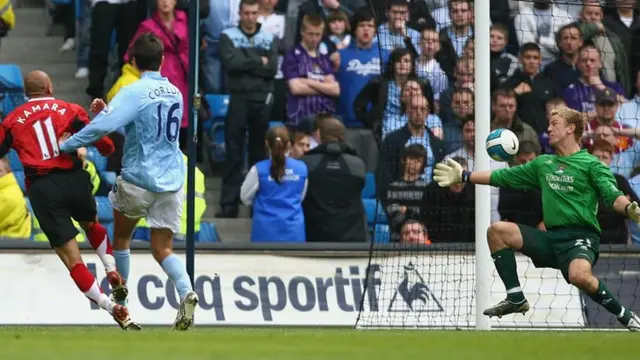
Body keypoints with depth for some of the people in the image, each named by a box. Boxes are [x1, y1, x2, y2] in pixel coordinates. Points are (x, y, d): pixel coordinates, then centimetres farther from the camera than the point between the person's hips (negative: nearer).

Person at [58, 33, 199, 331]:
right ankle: (186, 292, -22)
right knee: (162, 249, 6)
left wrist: (66, 146, -18)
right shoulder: (174, 93, 9)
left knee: (121, 237, 21)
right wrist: (107, 111, 16)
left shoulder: (134, 93, -14)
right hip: (171, 182, 5)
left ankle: (119, 302, 28)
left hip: (138, 179, -5)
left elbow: (103, 126, -27)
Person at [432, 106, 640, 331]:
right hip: (551, 238, 7)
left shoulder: (591, 164, -1)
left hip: (580, 238, -7)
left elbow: (613, 196, -13)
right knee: (497, 231, -4)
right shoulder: (543, 164, 19)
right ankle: (516, 299, -2)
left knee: (579, 276, -38)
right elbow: (502, 177, 25)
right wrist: (463, 176, 24)